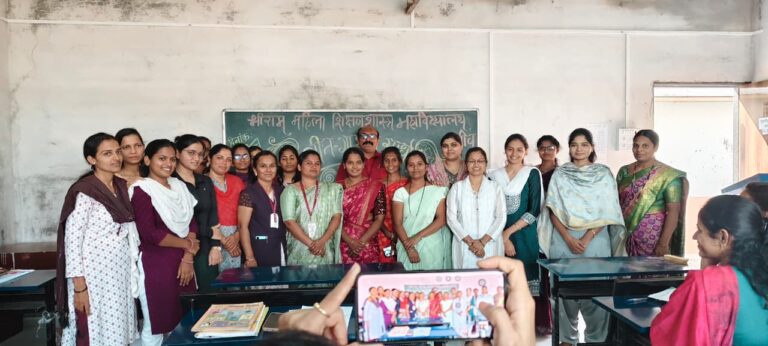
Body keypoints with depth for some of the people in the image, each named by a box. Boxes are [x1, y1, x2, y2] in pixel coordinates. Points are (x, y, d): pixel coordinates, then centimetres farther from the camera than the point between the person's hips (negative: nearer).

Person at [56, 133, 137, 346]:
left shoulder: (123, 187, 8)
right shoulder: (84, 192, -13)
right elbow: (72, 239, -14)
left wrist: (134, 270, 12)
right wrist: (79, 285, -17)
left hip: (122, 273, 7)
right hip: (96, 275, -6)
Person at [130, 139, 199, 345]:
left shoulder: (179, 186, 11)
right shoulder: (141, 190, -8)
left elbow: (191, 223, 7)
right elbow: (149, 234, -16)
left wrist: (188, 258, -6)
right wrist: (186, 244, -7)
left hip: (183, 263, 6)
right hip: (155, 265, -6)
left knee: (182, 322, 12)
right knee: (156, 325, 3)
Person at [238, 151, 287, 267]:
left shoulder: (281, 191, 9)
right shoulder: (248, 193, -6)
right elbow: (243, 226, -10)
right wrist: (250, 258, -16)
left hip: (281, 249, 5)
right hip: (259, 251, -5)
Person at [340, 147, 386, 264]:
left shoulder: (375, 187, 0)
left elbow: (379, 219, -4)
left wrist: (361, 242, -12)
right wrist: (350, 242, -13)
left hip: (368, 245, 0)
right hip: (344, 245, 1)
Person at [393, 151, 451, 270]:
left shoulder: (437, 191, 2)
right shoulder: (400, 193, 4)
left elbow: (441, 220, -5)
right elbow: (397, 224, -2)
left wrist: (418, 236, -14)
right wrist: (409, 247, -14)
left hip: (432, 248, 0)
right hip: (407, 249, 1)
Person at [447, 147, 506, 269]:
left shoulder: (495, 187, 7)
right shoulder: (457, 187, 5)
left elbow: (501, 217, 0)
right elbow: (451, 218, -1)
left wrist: (483, 241, -10)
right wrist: (470, 241, -10)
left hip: (490, 246, 1)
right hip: (464, 246, 0)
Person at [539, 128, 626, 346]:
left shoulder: (604, 174, 4)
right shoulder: (559, 174, 6)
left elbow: (607, 212, -1)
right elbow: (553, 211, 1)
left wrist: (587, 238, -11)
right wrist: (569, 239, -10)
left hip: (595, 241, -1)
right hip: (563, 240, 1)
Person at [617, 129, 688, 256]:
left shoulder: (668, 176, -8)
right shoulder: (624, 172, 6)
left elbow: (673, 211, -11)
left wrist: (664, 244, -16)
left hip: (653, 238, -4)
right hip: (624, 235, 4)